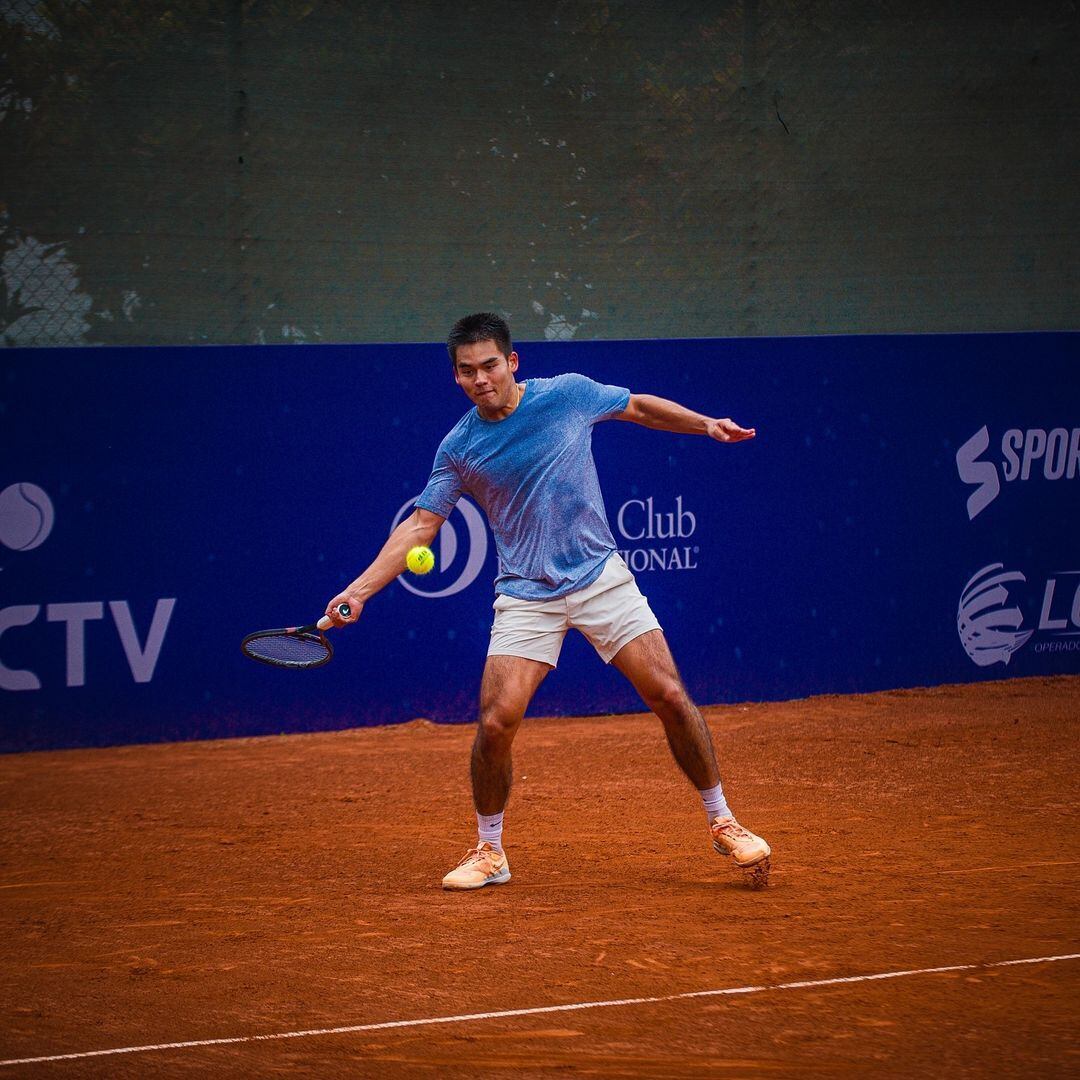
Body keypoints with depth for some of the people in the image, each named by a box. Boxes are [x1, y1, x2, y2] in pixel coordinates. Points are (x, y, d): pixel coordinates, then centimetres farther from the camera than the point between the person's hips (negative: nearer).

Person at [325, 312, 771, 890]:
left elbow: (640, 407, 14)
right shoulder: (458, 448, -3)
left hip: (601, 576, 0)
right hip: (526, 596, 0)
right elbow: (420, 524, 0)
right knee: (496, 722, -14)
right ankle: (488, 851, 8)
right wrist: (359, 590, -8)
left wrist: (707, 425, 6)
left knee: (670, 697, -7)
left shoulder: (568, 394, -4)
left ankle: (723, 825, 11)